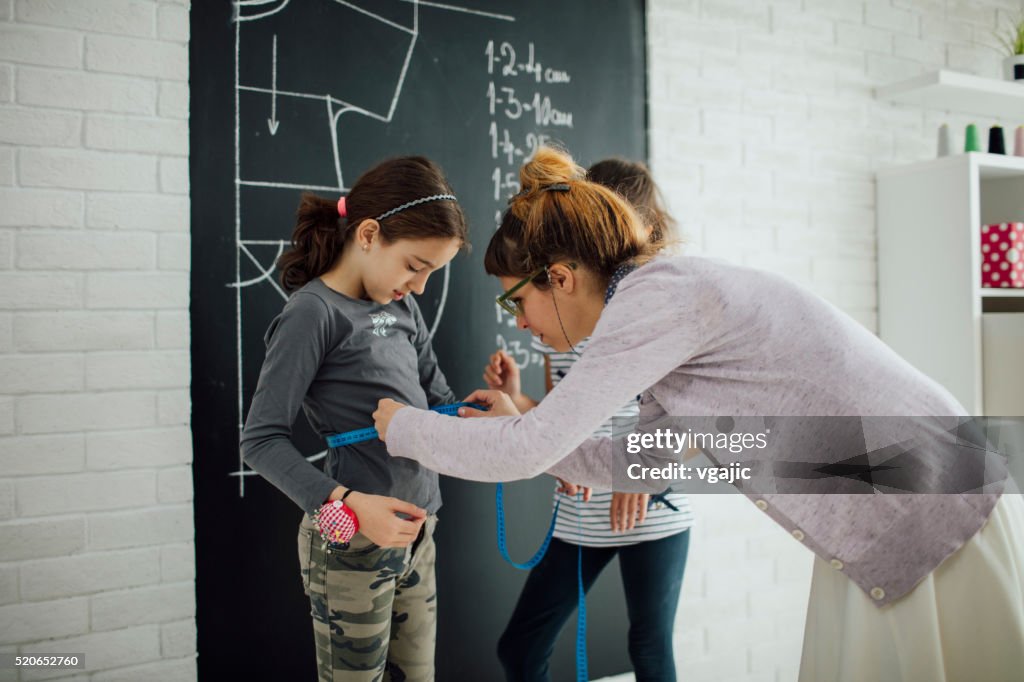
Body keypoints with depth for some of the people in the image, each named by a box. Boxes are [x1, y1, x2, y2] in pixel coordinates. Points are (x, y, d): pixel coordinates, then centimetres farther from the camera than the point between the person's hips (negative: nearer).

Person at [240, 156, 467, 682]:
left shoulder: (401, 307, 9)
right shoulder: (313, 312, -14)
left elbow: (440, 402, 12)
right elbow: (260, 441, -16)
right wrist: (349, 504, -26)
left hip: (416, 533, 7)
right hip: (352, 541, -7)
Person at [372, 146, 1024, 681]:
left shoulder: (657, 293, -21)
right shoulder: (668, 295, 8)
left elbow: (531, 450, -21)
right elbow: (635, 465, 17)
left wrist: (404, 424, -5)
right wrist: (519, 426, 16)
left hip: (940, 523, -9)